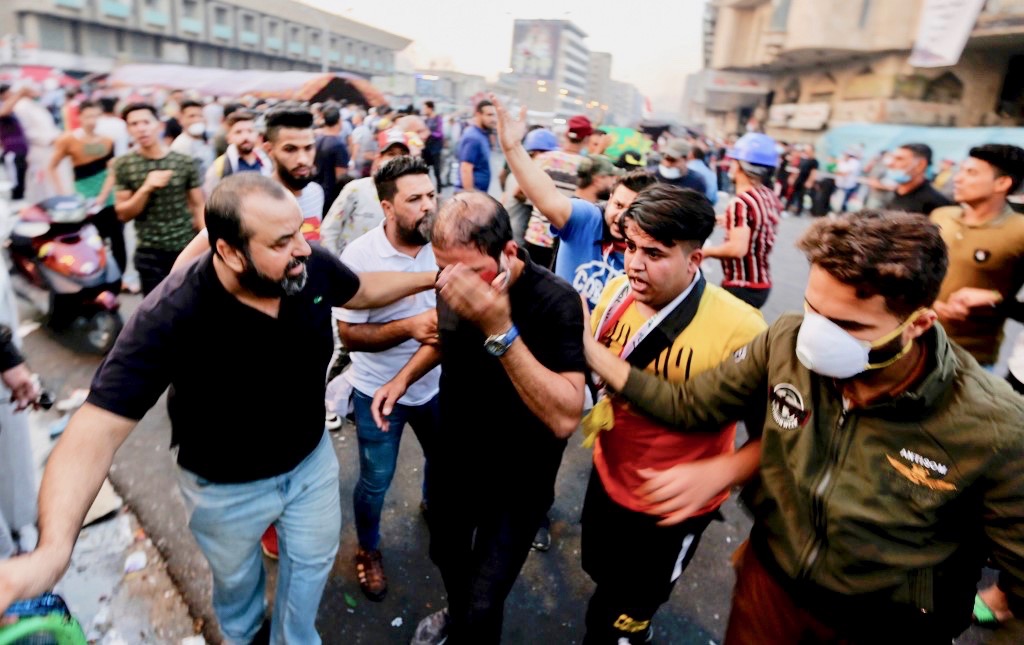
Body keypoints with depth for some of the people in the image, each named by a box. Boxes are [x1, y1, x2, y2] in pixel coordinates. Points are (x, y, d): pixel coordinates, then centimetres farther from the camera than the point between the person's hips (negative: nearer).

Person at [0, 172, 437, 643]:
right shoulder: (170, 318, -35)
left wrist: (432, 278, -1)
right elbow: (98, 429, -37)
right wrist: (54, 548, -51)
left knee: (312, 561, 24)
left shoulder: (312, 267, -22)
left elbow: (362, 290, 1)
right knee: (236, 577, 28)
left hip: (311, 459, 3)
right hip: (227, 486, -2)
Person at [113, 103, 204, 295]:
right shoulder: (123, 165, -1)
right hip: (150, 253, 0)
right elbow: (123, 214, -2)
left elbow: (198, 206, 1)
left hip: (187, 247, 0)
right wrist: (147, 188, -18)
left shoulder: (185, 162, -3)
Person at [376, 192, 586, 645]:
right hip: (452, 458, 6)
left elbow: (565, 418, -40)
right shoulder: (453, 283, -11)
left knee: (483, 607, 7)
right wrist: (404, 376, -4)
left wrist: (500, 329, -46)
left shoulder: (555, 302, -30)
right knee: (445, 553, 29)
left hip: (515, 480, -6)